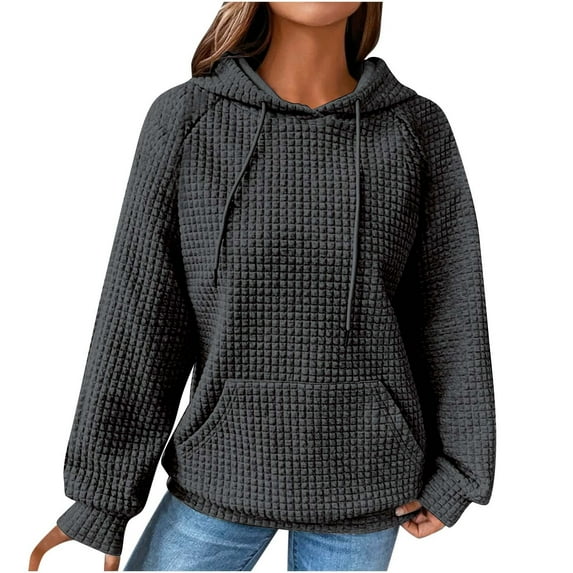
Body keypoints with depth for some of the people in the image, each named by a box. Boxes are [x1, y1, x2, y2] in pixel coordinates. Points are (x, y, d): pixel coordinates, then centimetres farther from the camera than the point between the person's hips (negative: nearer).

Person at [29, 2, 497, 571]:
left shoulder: (418, 127, -3)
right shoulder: (184, 117, -6)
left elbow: (449, 311, 1)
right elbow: (138, 317, -5)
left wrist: (456, 472, 5)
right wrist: (100, 494, -1)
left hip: (367, 482, 1)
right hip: (222, 472, 0)